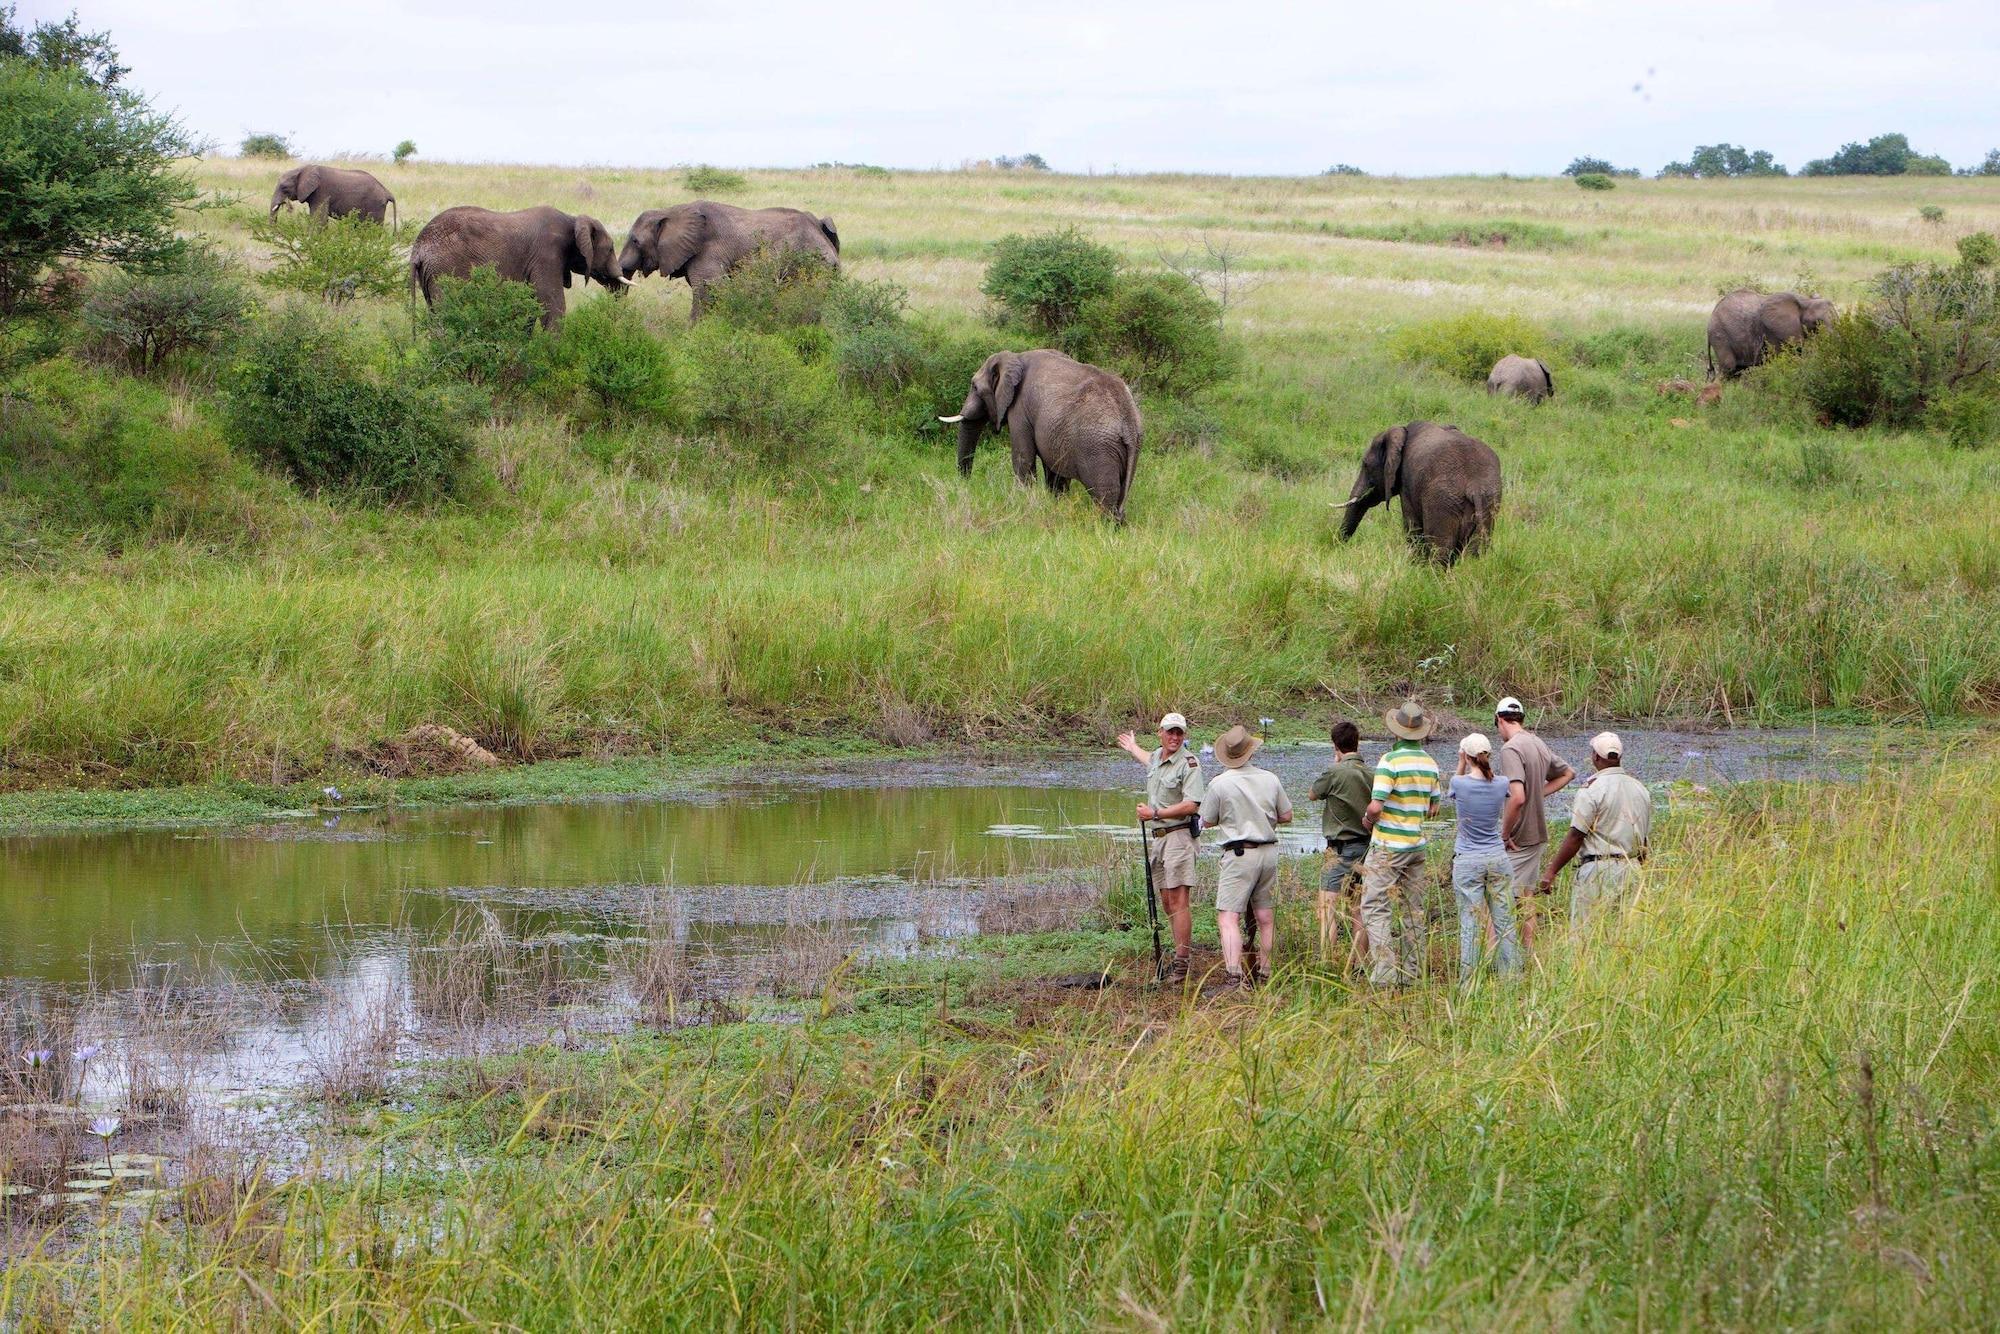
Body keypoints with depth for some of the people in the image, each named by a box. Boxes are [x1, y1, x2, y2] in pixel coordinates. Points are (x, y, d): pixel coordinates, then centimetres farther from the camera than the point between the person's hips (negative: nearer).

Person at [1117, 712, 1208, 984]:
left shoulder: (1189, 764, -11)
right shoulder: (1156, 757, 15)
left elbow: (1191, 805, -20)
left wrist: (1155, 813, -17)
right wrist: (1132, 748, 61)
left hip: (1178, 836, -8)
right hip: (1155, 837, 8)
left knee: (1178, 901, -12)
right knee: (1166, 902, 8)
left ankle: (1181, 965, -13)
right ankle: (1180, 956, 13)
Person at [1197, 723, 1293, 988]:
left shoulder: (1219, 784, -9)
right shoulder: (1270, 779, 3)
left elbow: (1208, 821, 1)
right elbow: (1286, 816, 12)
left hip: (1239, 854, -5)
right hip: (1269, 851, 5)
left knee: (1228, 917, -11)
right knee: (1266, 917, 16)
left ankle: (1234, 976, -25)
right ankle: (1264, 973, 23)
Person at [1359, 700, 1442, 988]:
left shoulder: (1390, 761, -16)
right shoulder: (1430, 763, 5)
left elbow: (1376, 806, -20)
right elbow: (1433, 807, 14)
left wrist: (1368, 819, 0)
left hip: (1388, 845, -7)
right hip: (1417, 843, 7)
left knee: (1375, 907, -5)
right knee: (1414, 909, 13)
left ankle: (1384, 972, -15)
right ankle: (1411, 972, 16)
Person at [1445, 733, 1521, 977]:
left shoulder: (1460, 783, -13)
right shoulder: (1501, 784, -5)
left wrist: (1462, 762, 12)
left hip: (1468, 863, -3)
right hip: (1498, 859, 3)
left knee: (1470, 923, 0)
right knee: (1504, 921, 8)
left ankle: (1468, 982, 1)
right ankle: (1511, 974, 11)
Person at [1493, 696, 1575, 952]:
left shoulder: (1511, 749, -19)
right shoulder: (1540, 745, 9)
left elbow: (1517, 797, -29)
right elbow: (1567, 773, 27)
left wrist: (1505, 834, -18)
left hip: (1515, 842, -8)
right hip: (1538, 836, 8)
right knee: (1526, 898, 17)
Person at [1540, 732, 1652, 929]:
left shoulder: (1593, 789, -10)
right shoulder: (1641, 790, 10)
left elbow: (1576, 837, -12)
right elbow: (1645, 839, 16)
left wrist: (1551, 871, -6)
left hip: (1598, 869, -6)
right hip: (1631, 869, 6)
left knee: (1581, 932, -4)